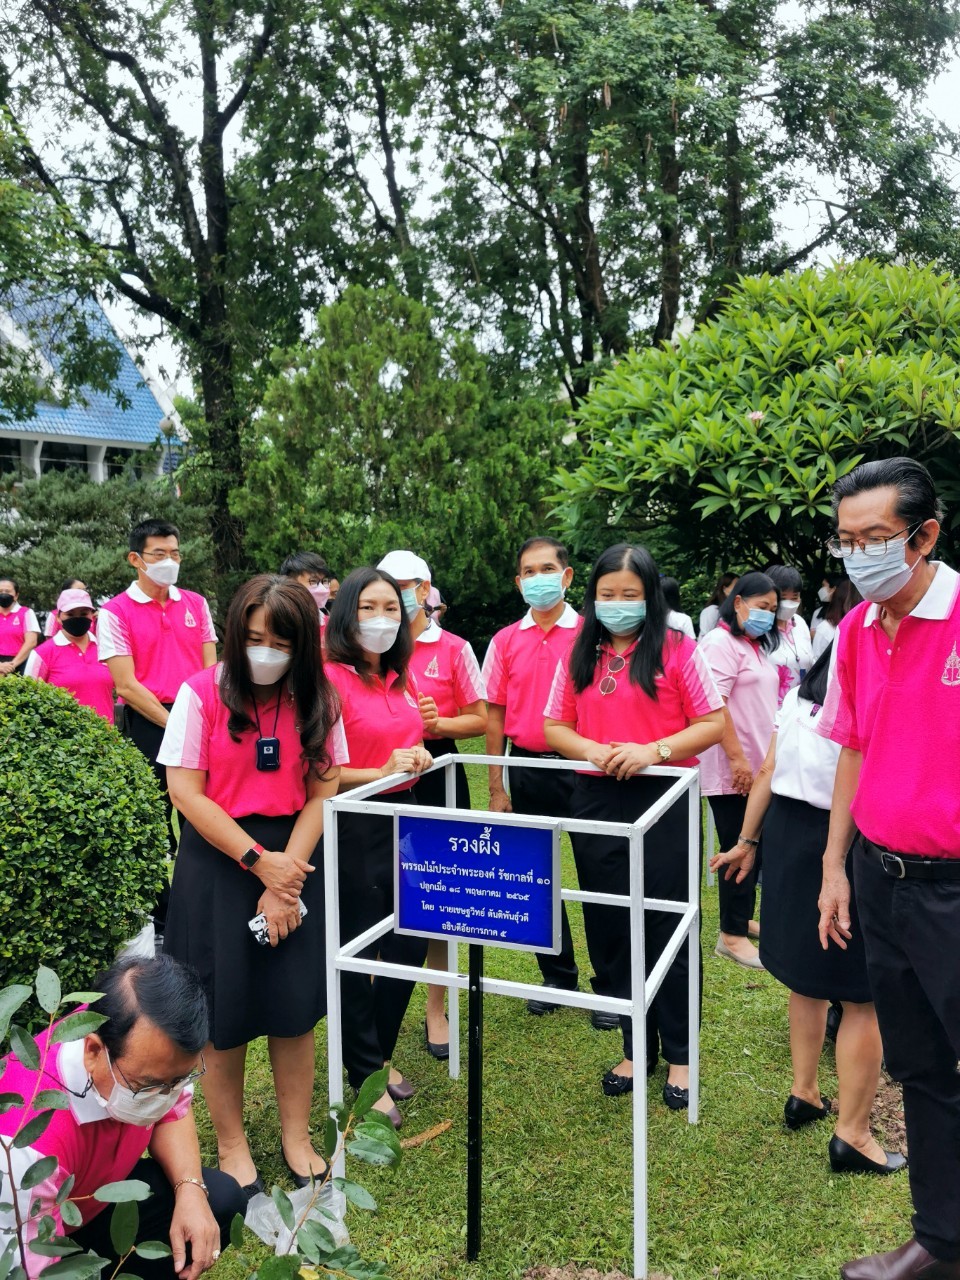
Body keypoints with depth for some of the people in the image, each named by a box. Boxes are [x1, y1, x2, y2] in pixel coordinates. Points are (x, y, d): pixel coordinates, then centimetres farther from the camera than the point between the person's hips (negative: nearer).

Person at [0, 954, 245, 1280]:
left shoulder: (137, 1041, -22)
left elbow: (172, 1111, -3)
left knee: (222, 1200, -8)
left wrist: (190, 1189, -18)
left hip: (102, 1192, 6)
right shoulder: (27, 1149, -38)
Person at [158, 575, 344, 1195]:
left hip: (295, 859, 2)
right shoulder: (202, 694, -8)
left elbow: (321, 794, -3)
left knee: (296, 1005, 7)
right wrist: (258, 861, -13)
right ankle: (231, 1144, 27)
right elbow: (186, 791, -10)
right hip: (218, 859, -2)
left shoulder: (318, 701, -1)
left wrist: (287, 876, -12)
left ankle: (297, 1138, 26)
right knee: (226, 1011, 6)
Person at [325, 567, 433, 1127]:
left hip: (403, 818, 8)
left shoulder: (402, 678, 9)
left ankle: (379, 1055, 37)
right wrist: (381, 772, -24)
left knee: (410, 944, 16)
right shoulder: (332, 678, -15)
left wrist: (419, 758, 4)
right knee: (356, 954, 7)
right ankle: (365, 1078, 26)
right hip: (353, 828, -8)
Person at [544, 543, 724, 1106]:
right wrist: (590, 750, -11)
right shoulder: (580, 656, 8)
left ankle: (679, 1055, 24)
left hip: (662, 800, -4)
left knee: (665, 928, 5)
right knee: (610, 929, 11)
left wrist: (653, 751, -18)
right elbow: (555, 727, 10)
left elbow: (713, 723, -5)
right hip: (596, 801, 4)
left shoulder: (677, 648, -4)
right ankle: (636, 1048, 28)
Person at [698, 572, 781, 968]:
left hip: (758, 767, 9)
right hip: (732, 770, -9)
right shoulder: (720, 643, -11)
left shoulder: (756, 646, 17)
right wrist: (737, 758, -22)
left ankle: (741, 918, 27)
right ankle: (731, 935, 5)